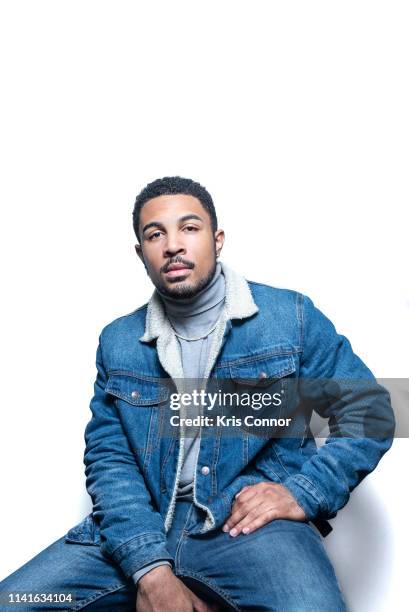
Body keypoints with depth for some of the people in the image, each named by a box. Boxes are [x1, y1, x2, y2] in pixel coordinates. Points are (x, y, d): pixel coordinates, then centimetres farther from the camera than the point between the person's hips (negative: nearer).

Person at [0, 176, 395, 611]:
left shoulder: (292, 316, 1)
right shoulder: (117, 341, 9)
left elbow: (370, 412, 4)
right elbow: (108, 457, 2)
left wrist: (303, 494, -10)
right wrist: (150, 570, -12)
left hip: (254, 523, -3)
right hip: (140, 527, 4)